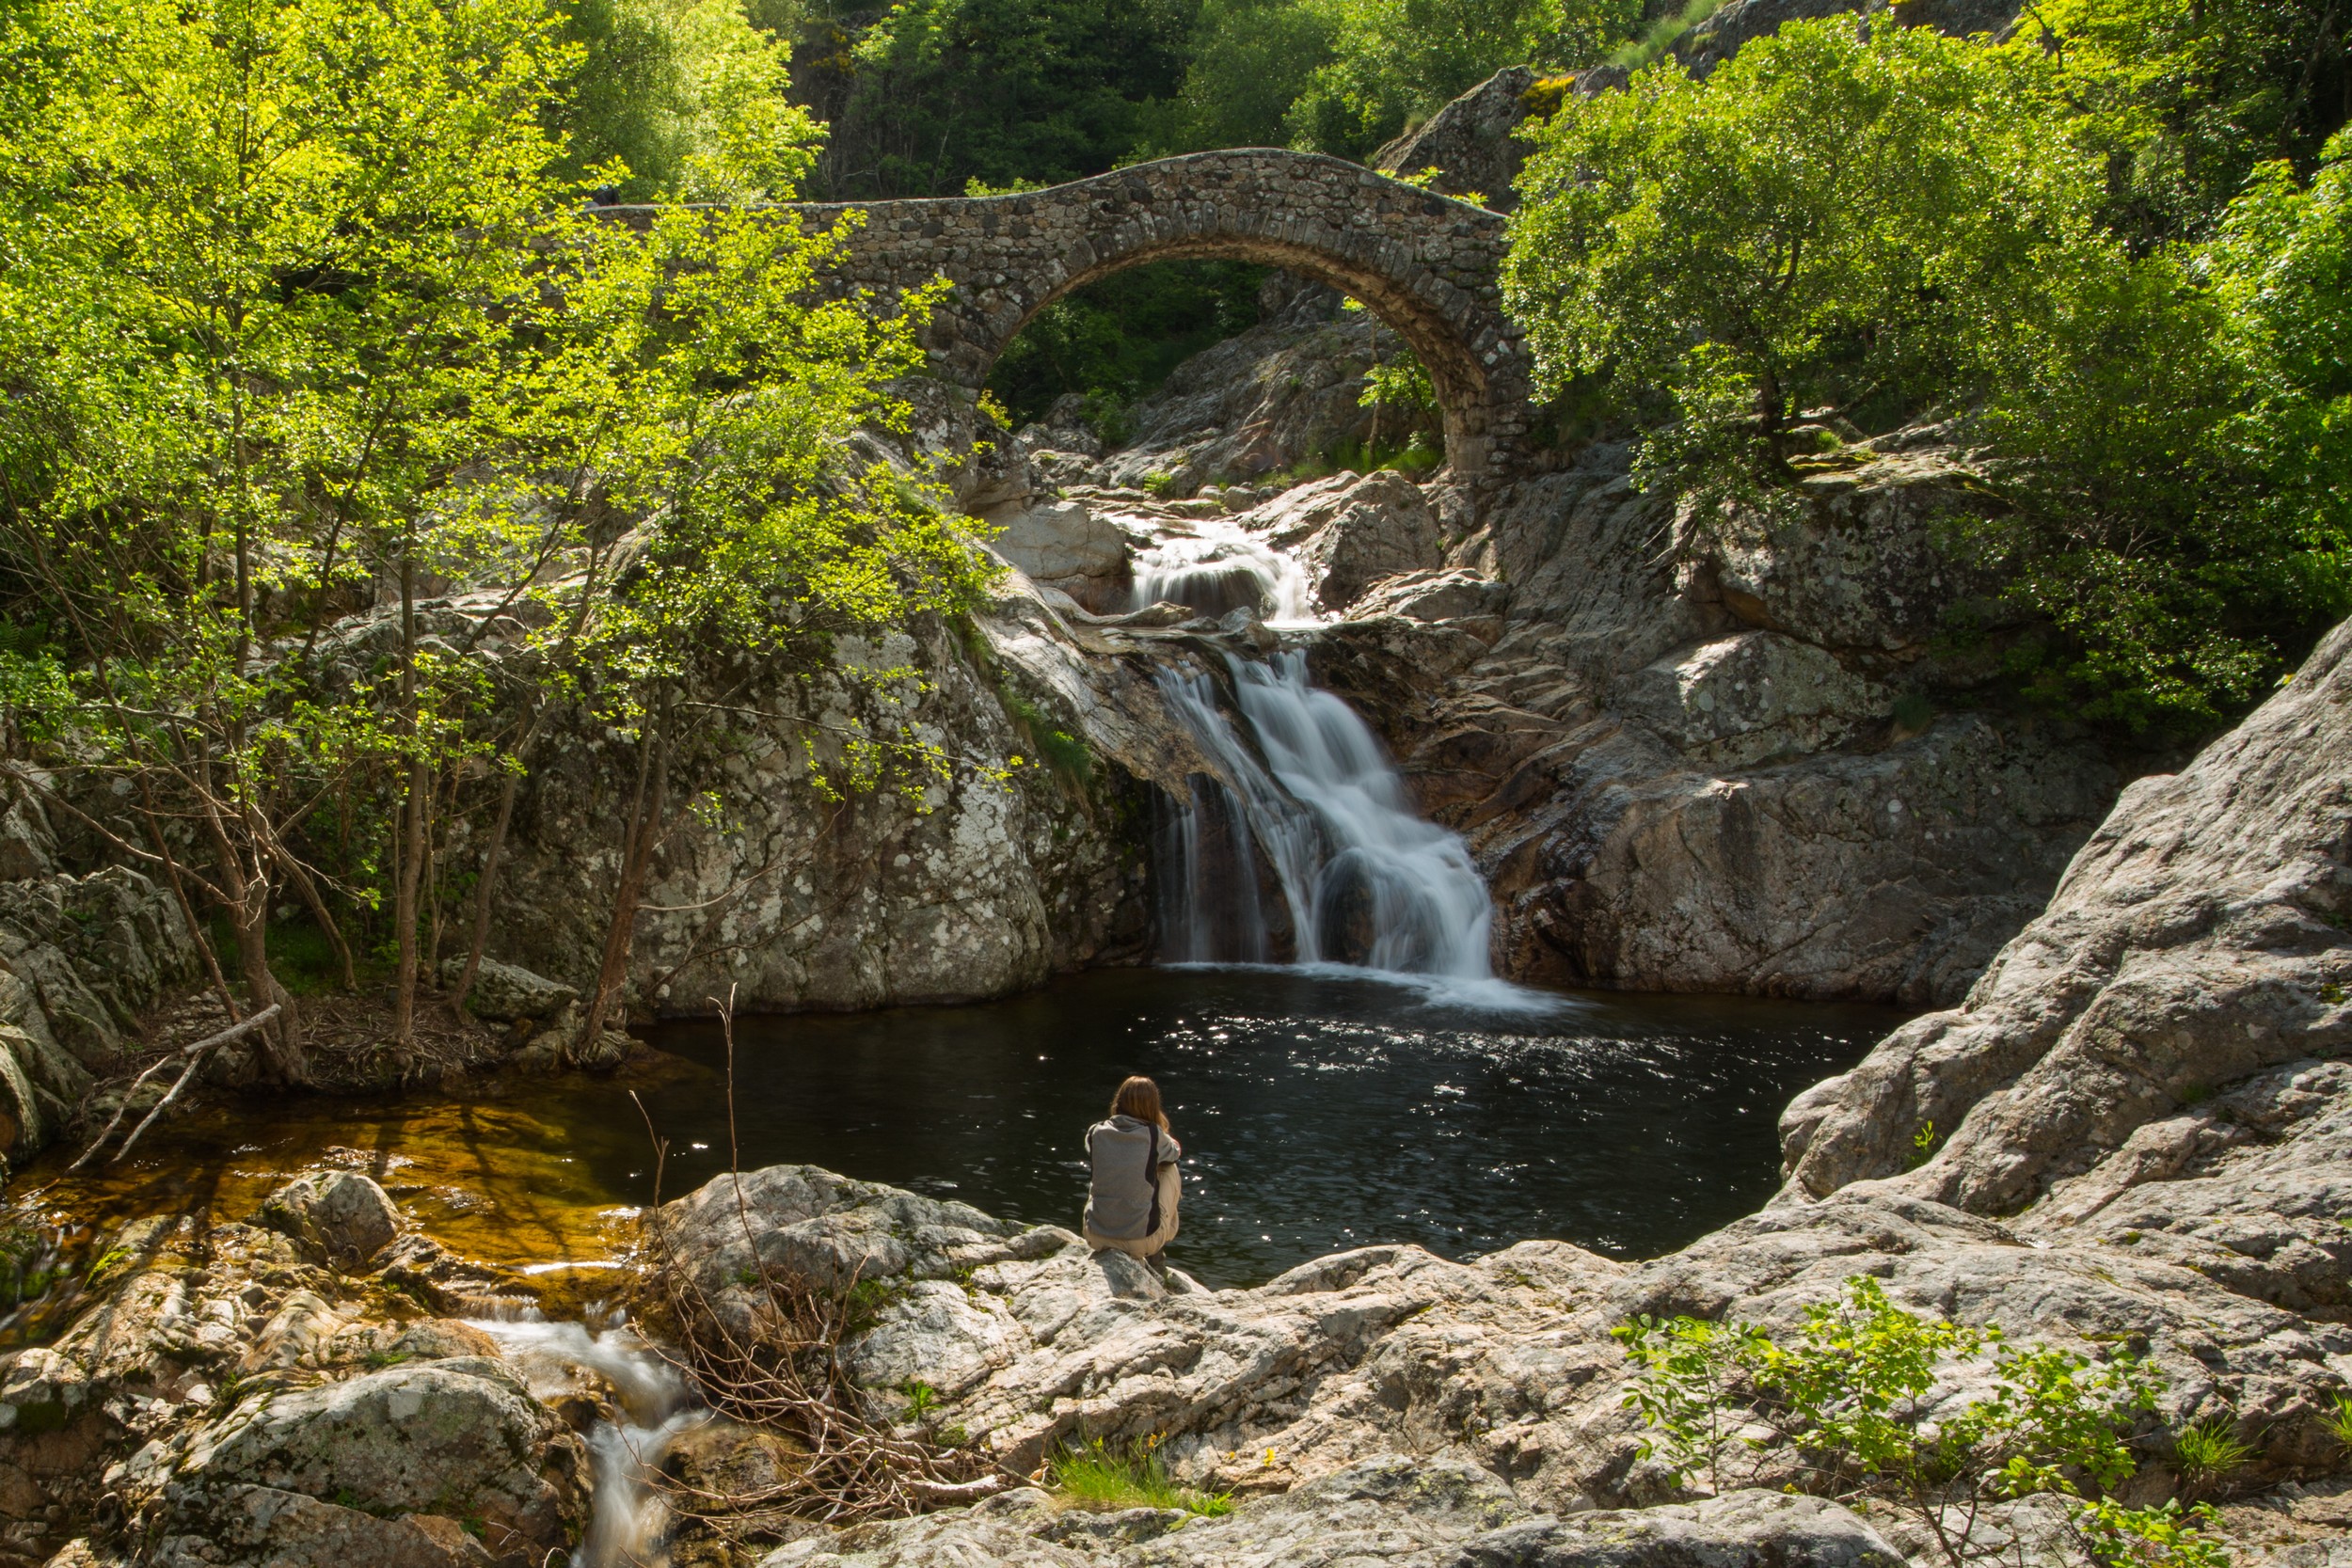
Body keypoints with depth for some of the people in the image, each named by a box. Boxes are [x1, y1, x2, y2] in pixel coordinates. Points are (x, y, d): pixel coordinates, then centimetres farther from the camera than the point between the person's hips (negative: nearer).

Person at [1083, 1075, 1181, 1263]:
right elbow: (1176, 1152, 12)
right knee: (1170, 1170, 20)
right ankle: (1157, 1252, 29)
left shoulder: (1096, 1133, -5)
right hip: (1143, 1241, -3)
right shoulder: (1153, 1136, -10)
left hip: (1096, 1239, 3)